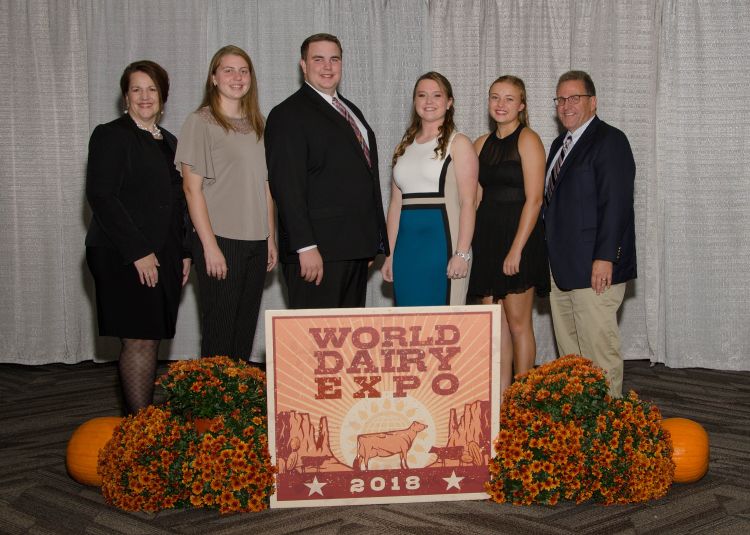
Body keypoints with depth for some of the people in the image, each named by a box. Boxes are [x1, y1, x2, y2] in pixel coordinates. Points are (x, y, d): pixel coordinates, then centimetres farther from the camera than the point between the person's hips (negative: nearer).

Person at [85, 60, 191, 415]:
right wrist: (138, 252, -17)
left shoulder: (168, 142, 18)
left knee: (152, 340, 6)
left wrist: (184, 253, 12)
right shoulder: (111, 135, -3)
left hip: (163, 257, 6)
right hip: (124, 258, -6)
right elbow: (101, 196, -12)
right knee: (139, 341, -8)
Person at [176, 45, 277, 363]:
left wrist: (271, 238, 11)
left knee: (246, 328, 9)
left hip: (256, 242, 6)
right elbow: (192, 188, -8)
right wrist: (209, 246, -13)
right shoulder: (200, 122, -4)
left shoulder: (257, 124, 13)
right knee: (219, 329, -2)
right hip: (219, 241, -5)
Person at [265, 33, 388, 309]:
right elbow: (287, 187, -15)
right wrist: (306, 247, -22)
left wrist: (372, 241, 17)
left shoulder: (351, 110, 20)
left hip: (357, 247, 8)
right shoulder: (288, 115, -7)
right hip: (318, 251, -8)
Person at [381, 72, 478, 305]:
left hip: (442, 240, -5)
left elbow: (468, 203, -7)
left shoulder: (458, 144, 0)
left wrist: (462, 254, -16)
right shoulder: (405, 146, 16)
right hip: (407, 244, 5)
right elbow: (396, 203, 15)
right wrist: (389, 255, 11)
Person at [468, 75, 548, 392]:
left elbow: (533, 199, -13)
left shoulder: (527, 140, -6)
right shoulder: (482, 144, 13)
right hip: (487, 237, 6)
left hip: (519, 236, -6)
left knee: (517, 321, -1)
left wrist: (516, 248, -19)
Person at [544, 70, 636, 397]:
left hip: (594, 268, -8)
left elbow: (616, 203, -15)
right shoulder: (560, 144, 20)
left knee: (598, 348, -5)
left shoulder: (610, 140, -7)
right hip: (560, 267, 8)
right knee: (568, 349, 11)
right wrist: (551, 257, 15)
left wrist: (604, 258, -21)